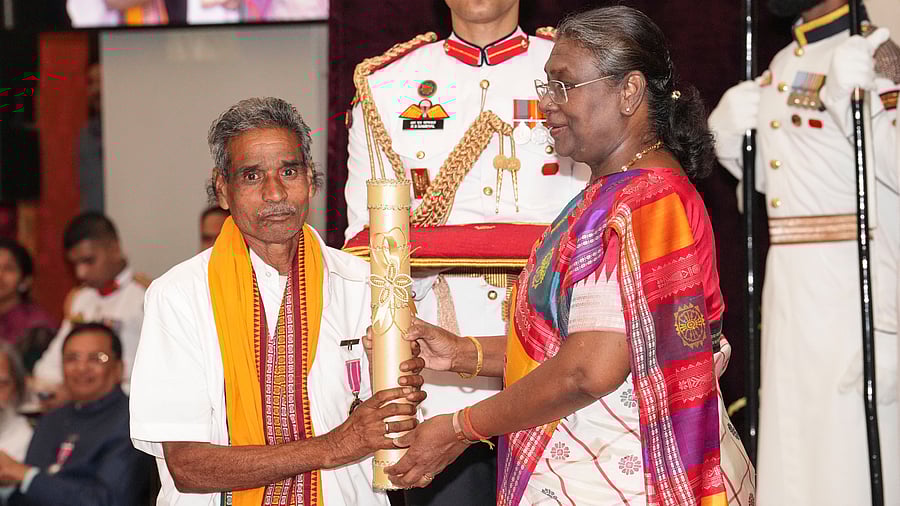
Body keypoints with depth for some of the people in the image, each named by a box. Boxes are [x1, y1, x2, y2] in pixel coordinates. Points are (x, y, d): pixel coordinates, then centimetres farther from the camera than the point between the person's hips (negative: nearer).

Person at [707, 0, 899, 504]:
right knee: (793, 453, 13)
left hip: (856, 281, -8)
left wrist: (852, 97, -31)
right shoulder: (783, 65, 15)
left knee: (853, 441, -6)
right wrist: (730, 128, 6)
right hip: (790, 286, 8)